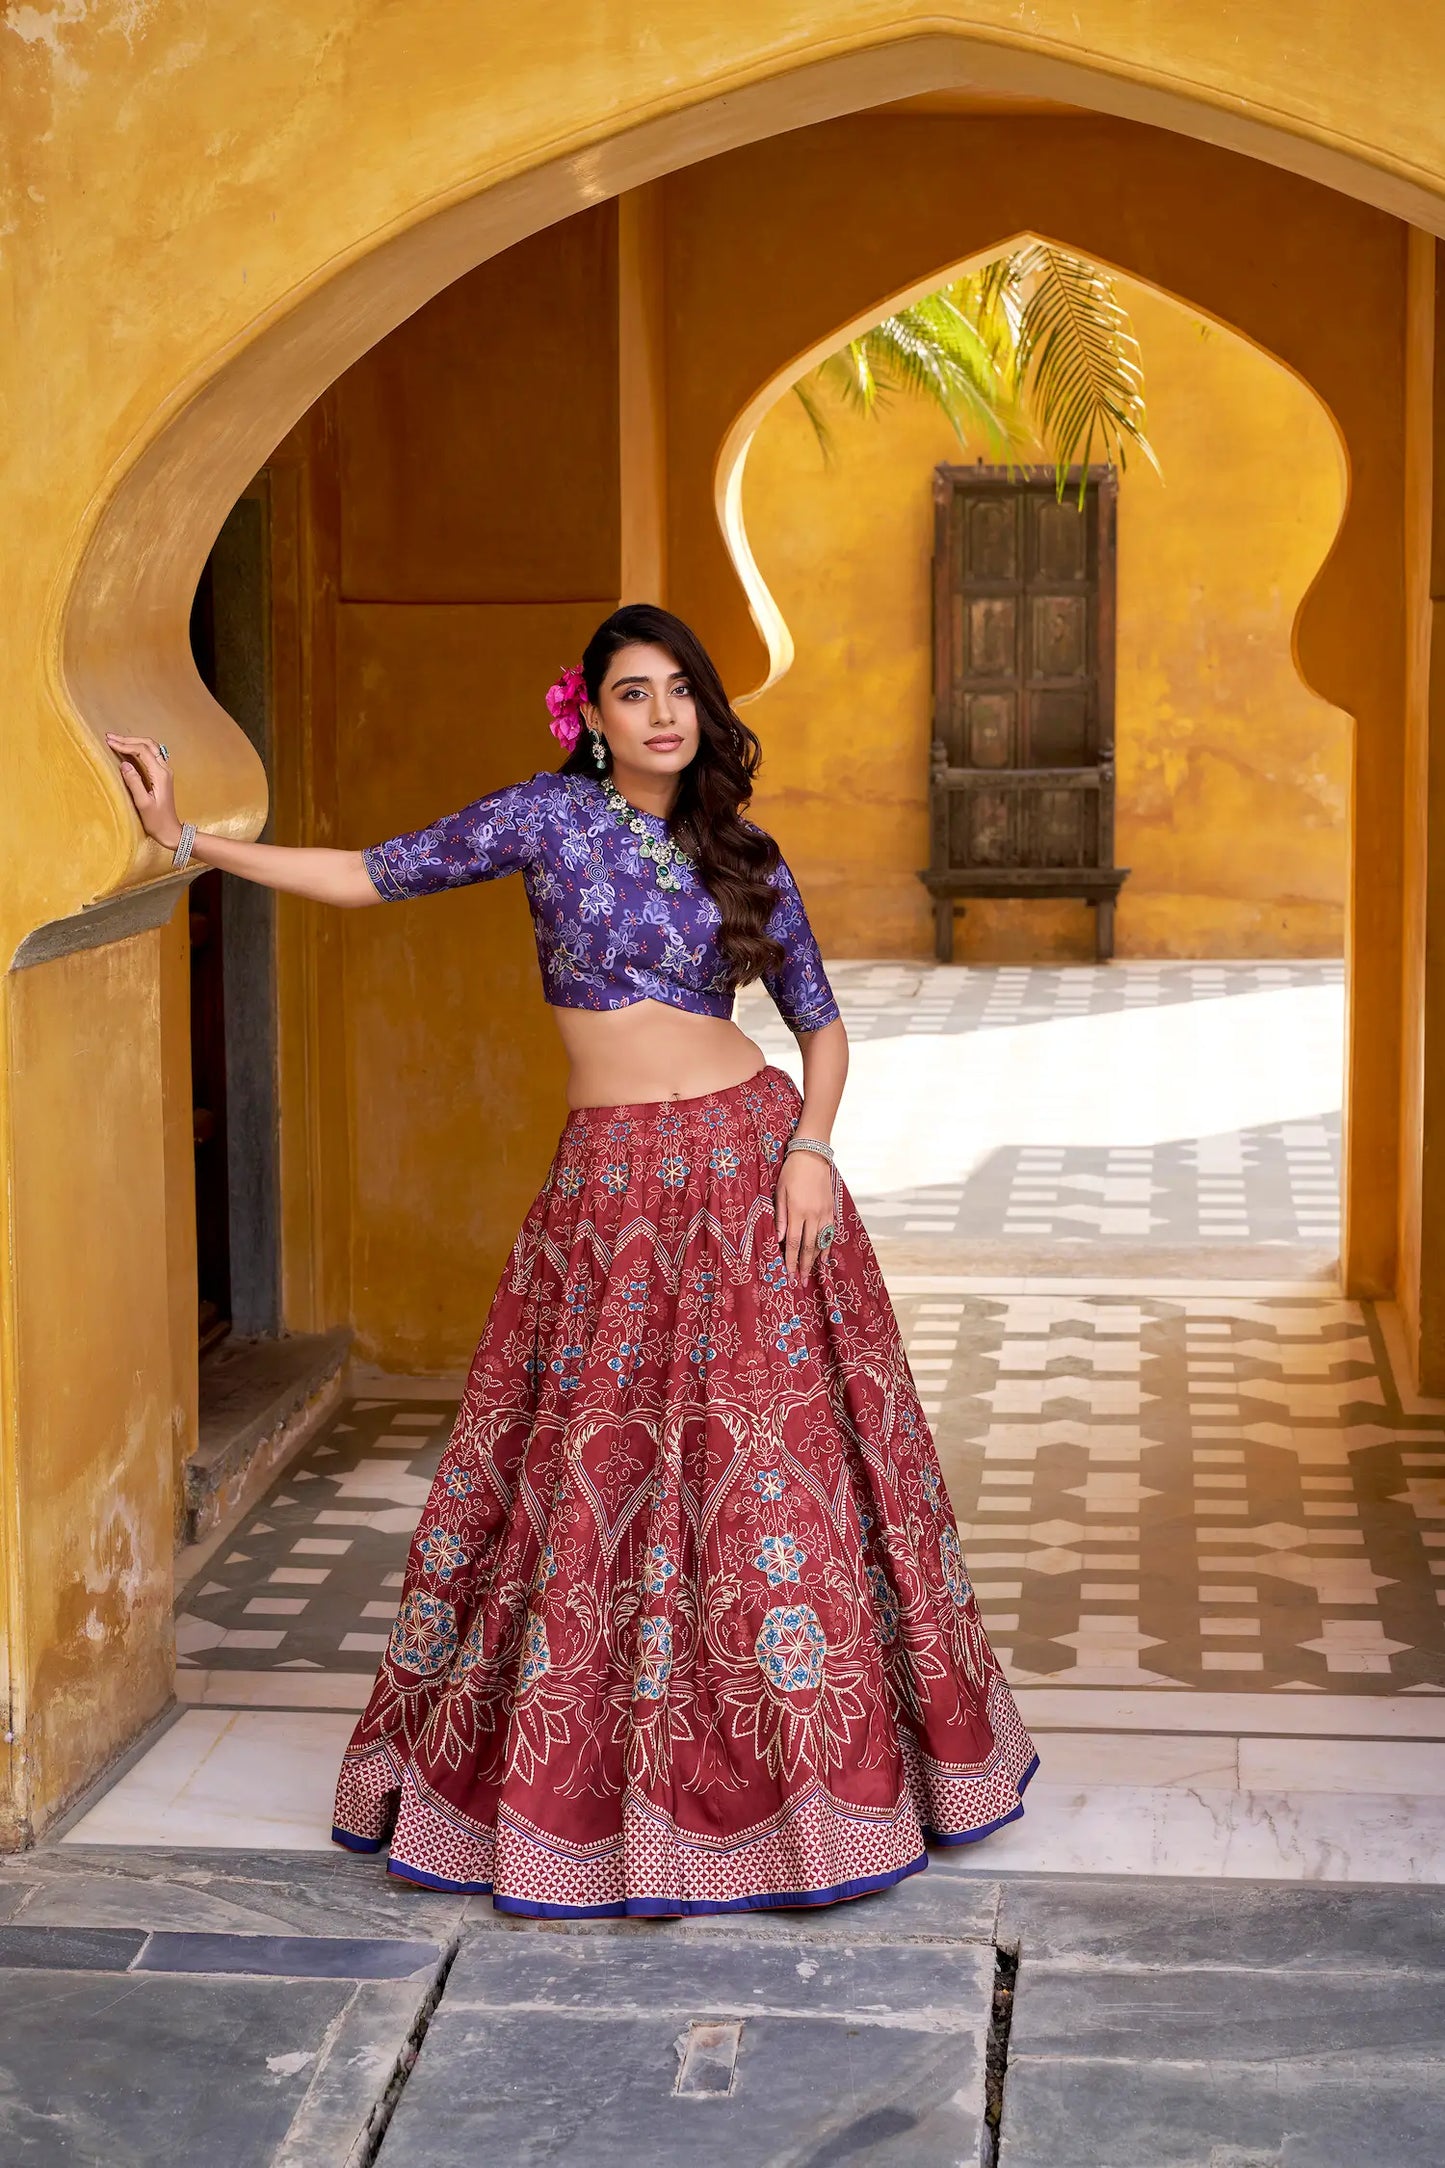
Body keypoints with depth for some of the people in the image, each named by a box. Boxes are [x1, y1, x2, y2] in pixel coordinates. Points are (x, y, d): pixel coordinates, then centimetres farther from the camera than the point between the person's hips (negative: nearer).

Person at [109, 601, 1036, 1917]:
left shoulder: (743, 857, 7)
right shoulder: (553, 817, 3)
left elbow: (823, 1023, 12)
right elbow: (378, 876, 4)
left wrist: (812, 1148, -5)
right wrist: (188, 838, 0)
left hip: (751, 1162, 1)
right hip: (610, 1184, -1)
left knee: (775, 1458, 3)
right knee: (593, 1466, 3)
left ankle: (822, 1753, 18)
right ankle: (574, 1777, 19)